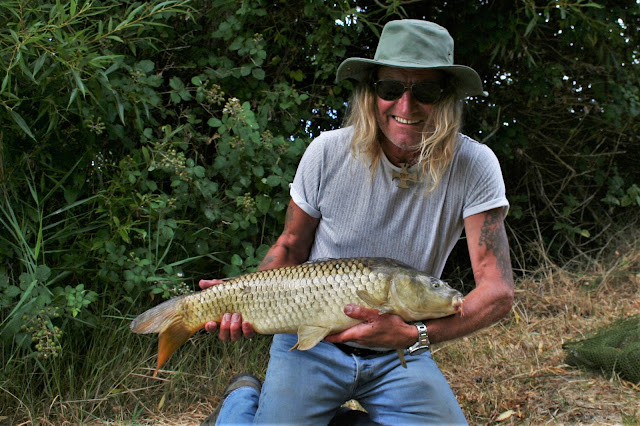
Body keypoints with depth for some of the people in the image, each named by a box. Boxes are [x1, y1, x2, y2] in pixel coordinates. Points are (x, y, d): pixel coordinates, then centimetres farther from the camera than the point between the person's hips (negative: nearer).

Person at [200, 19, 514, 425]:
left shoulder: (473, 166, -15)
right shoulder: (328, 152, -12)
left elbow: (498, 290, -18)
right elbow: (292, 245, 4)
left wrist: (415, 335, -33)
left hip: (400, 354, 1)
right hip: (312, 341, -1)